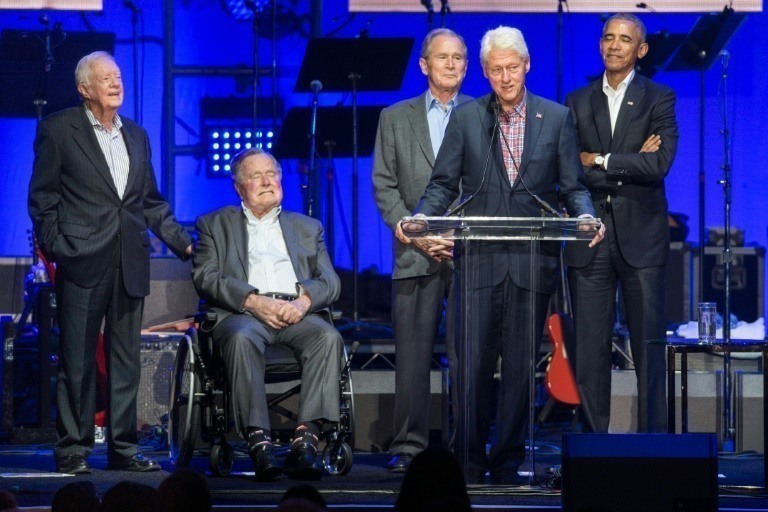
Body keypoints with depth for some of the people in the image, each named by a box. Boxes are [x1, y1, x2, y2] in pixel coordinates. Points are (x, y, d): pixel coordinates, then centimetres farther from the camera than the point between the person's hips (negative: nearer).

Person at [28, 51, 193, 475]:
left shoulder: (136, 135, 17)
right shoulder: (58, 129, 1)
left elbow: (152, 201, 20)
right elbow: (43, 197, -1)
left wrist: (184, 244, 12)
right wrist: (53, 247, -9)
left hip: (129, 264, 5)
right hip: (82, 263, -5)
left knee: (126, 360, 7)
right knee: (77, 360, -1)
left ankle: (123, 448, 12)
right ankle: (72, 450, 4)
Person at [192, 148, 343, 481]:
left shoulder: (307, 228, 28)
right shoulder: (215, 224, 21)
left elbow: (329, 281, 15)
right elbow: (206, 278, 4)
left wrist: (304, 300, -9)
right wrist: (253, 301, -12)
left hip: (296, 312, 2)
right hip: (243, 312, -2)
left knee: (328, 337, -32)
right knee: (241, 337, -38)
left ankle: (306, 439, -39)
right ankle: (258, 441, -43)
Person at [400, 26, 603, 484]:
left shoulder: (557, 118, 7)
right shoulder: (466, 118, 8)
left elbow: (573, 186, 7)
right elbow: (444, 184, 7)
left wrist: (585, 215, -14)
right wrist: (419, 221, -11)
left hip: (533, 259, 0)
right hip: (479, 258, 0)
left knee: (521, 364, 3)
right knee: (474, 361, -3)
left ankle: (509, 460, 13)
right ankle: (470, 460, 7)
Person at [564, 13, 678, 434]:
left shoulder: (659, 99, 4)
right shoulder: (577, 102, 11)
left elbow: (659, 165, -11)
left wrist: (599, 161, -6)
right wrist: (629, 167, -9)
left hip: (640, 238, -2)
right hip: (590, 238, 2)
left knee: (648, 346, -1)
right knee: (589, 349, 1)